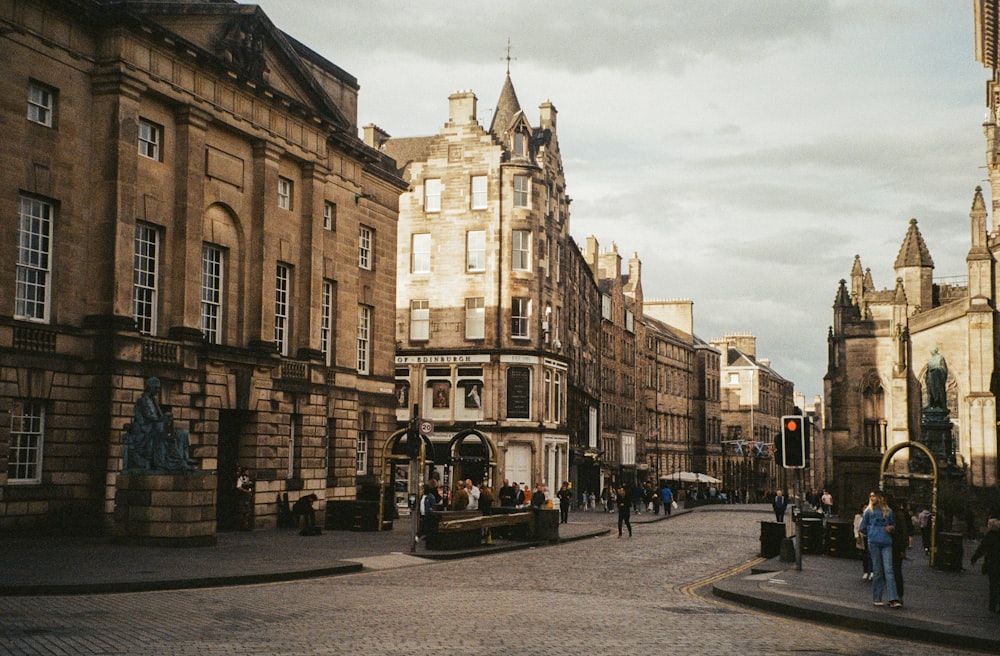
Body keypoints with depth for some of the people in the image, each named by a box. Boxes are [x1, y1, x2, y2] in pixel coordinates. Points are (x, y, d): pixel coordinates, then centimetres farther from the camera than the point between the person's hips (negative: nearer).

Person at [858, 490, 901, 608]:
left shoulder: (888, 511, 12)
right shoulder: (869, 511, 9)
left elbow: (893, 525, 22)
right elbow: (862, 528, 16)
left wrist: (891, 528, 2)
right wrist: (871, 535, 9)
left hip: (886, 543, 1)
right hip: (874, 543, -1)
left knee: (888, 570, -8)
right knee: (877, 571, 1)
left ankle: (893, 599, -12)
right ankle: (876, 598, 9)